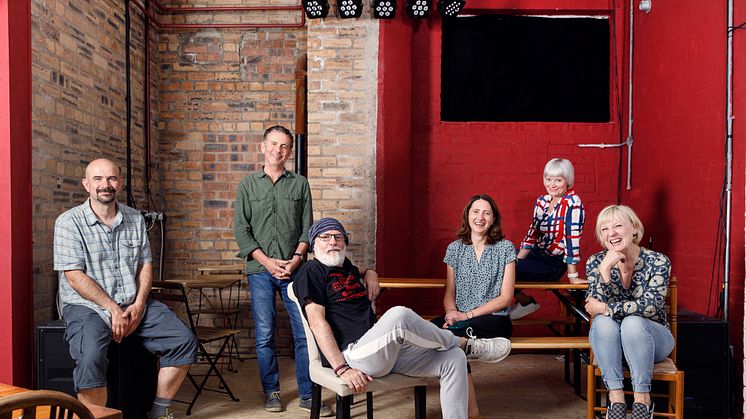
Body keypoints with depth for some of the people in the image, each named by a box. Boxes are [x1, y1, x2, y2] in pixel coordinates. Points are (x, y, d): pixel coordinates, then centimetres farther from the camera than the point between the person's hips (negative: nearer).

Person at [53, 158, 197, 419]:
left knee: (184, 341, -11)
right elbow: (74, 277, -11)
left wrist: (139, 304, -6)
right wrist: (113, 309, -16)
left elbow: (145, 265, 10)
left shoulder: (135, 219, 10)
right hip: (87, 305, -4)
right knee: (91, 357, -34)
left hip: (133, 303, 5)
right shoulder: (69, 222, -5)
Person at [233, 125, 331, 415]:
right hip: (260, 270, 0)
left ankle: (308, 395, 7)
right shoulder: (248, 185, 8)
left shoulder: (300, 184, 9)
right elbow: (241, 230, 2)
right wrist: (267, 261, -9)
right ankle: (271, 392, 18)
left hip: (294, 269, 0)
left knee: (305, 332, -2)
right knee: (264, 335, 4)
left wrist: (296, 258, -9)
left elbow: (307, 227, 6)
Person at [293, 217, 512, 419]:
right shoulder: (312, 271, 1)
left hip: (389, 350, 8)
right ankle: (465, 344, -7)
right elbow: (317, 322, -10)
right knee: (398, 315, -33)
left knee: (453, 358, -7)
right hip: (352, 354, -8)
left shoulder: (350, 270, 23)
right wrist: (342, 369, -20)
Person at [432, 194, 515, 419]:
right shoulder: (454, 249, 13)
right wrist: (451, 312, -10)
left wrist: (468, 315, -11)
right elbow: (449, 293, 13)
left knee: (450, 335, -33)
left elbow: (505, 298, -2)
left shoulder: (505, 248, 2)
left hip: (494, 319, -4)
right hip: (460, 319, 4)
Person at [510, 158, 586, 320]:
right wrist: (516, 261, 0)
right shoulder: (542, 201, 4)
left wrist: (572, 276, -21)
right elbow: (532, 233, 8)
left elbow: (572, 238, -21)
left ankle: (527, 302, 9)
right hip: (536, 254, 8)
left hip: (554, 263, -8)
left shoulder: (572, 203, -18)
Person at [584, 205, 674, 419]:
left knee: (633, 322, -33)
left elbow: (649, 306, -23)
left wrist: (604, 308, -21)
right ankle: (616, 396, -25)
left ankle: (642, 397, -22)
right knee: (603, 322, -30)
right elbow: (596, 308, -18)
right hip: (609, 343, 2)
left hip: (652, 339, -2)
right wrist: (605, 270, -30)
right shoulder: (596, 262, -7)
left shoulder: (658, 261, -12)